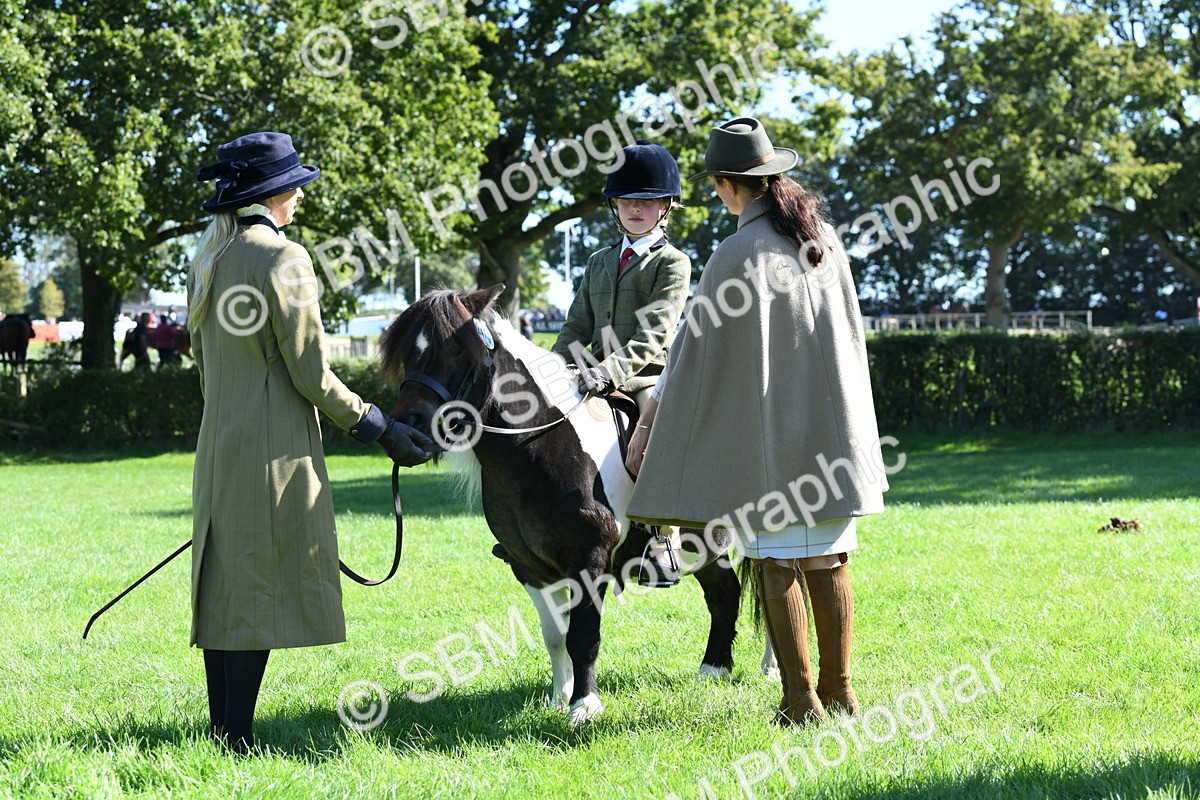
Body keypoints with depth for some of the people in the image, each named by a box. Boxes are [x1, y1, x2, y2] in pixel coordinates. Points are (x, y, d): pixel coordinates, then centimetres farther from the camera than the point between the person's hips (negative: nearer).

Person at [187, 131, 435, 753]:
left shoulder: (209, 261, 11)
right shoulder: (282, 258, -13)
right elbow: (312, 377, -14)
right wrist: (383, 431, -6)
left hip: (218, 443, 8)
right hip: (275, 447, -8)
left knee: (225, 585, 11)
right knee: (261, 587, -5)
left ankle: (221, 736, 14)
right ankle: (237, 741, -5)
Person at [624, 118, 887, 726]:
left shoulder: (738, 253, -14)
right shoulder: (823, 236, 5)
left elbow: (696, 347, -10)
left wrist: (651, 420, 0)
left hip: (768, 431, -6)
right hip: (833, 425, 6)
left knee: (776, 564, 1)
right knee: (828, 562, 12)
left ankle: (801, 699, 1)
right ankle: (839, 690, 16)